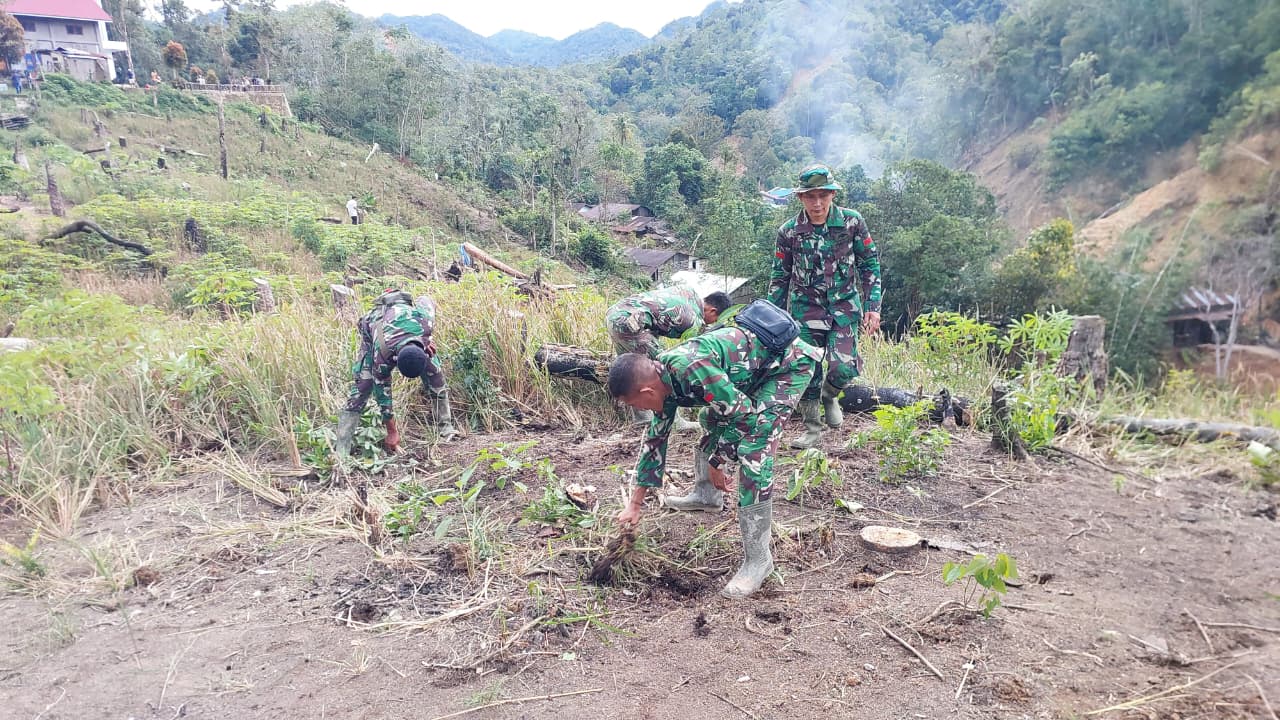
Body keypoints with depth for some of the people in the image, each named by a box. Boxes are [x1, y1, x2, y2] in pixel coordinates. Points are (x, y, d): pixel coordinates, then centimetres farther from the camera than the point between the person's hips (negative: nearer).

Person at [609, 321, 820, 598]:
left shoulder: (690, 369, -33)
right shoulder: (662, 377, -3)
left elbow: (744, 414, -25)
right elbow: (656, 437, 9)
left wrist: (716, 462, -10)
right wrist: (635, 502, 14)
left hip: (789, 364, -9)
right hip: (756, 368, 10)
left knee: (754, 449, -18)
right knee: (712, 420, 20)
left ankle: (758, 558, -9)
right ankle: (706, 494, 42)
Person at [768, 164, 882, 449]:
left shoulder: (852, 222, -7)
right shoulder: (789, 231, -6)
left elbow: (870, 265, 1)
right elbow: (779, 277, 4)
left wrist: (873, 306, -5)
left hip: (844, 304, -1)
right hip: (805, 306, 1)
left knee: (844, 366, -15)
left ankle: (830, 395, 21)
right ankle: (812, 428, 19)